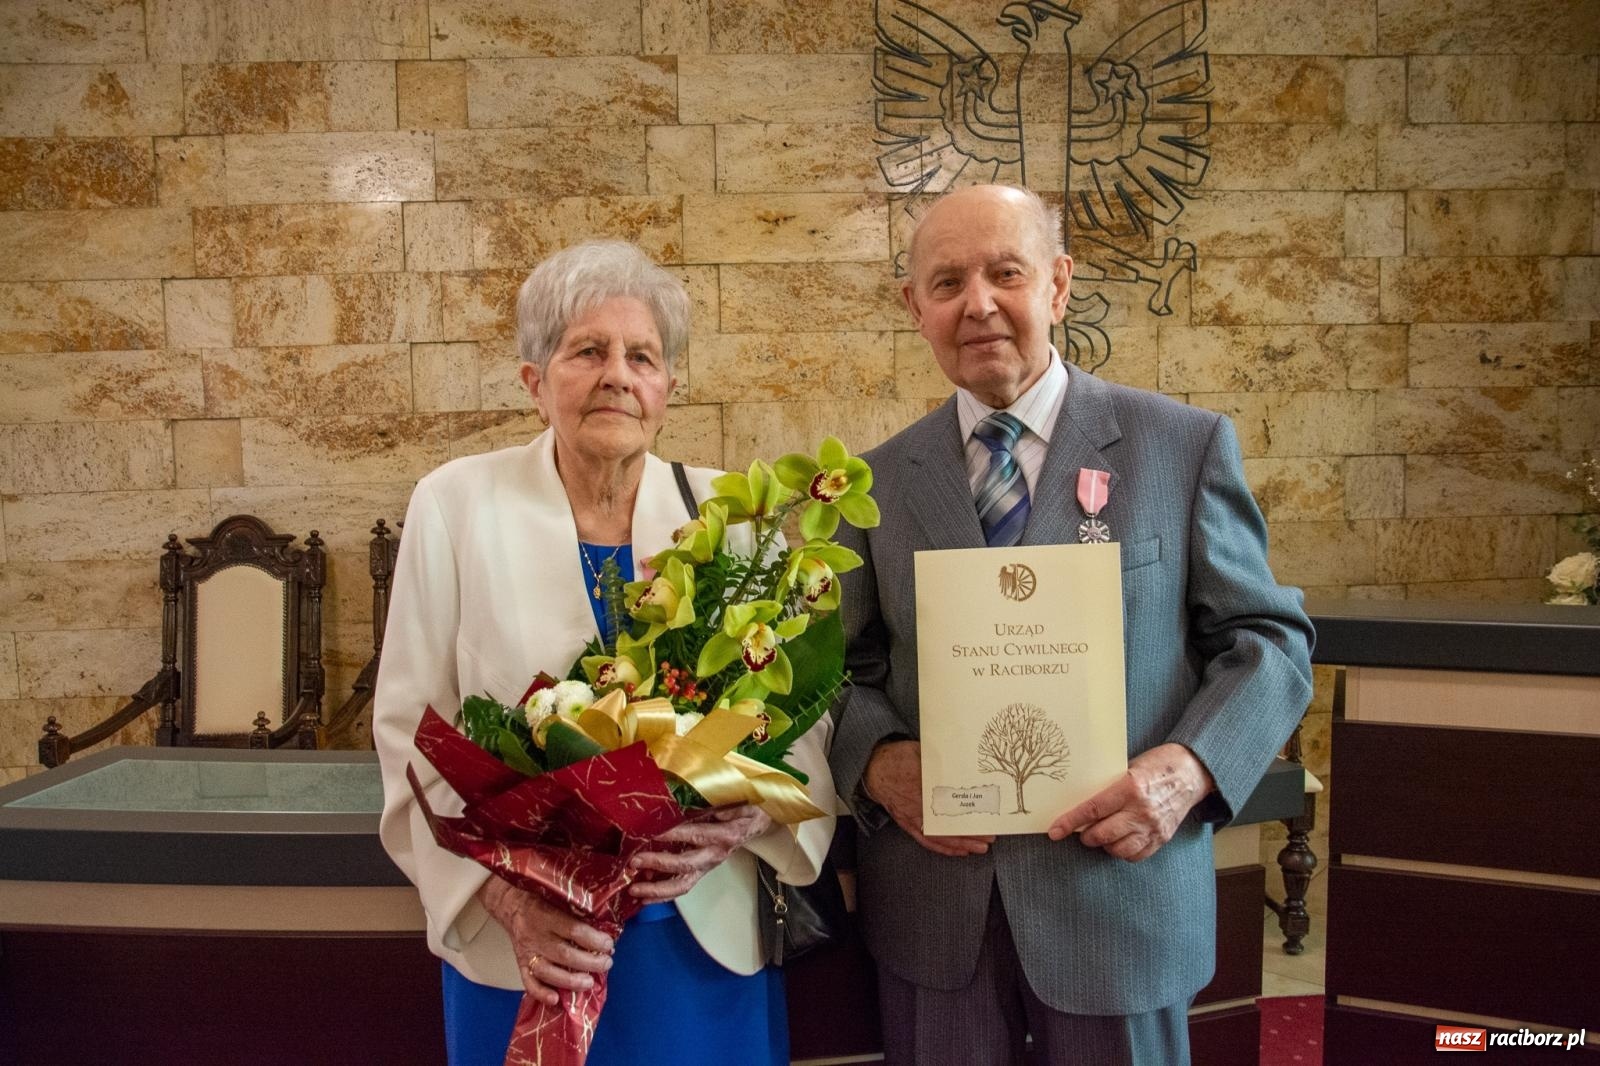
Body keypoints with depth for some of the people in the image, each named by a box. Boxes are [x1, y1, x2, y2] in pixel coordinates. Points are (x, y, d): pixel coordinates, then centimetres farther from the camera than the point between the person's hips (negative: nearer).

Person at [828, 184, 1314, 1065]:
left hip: (1119, 888, -1)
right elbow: (849, 666, 9)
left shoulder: (1184, 447, -2)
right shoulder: (878, 481, 5)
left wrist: (1191, 767, -17)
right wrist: (878, 760, -11)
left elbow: (1269, 638, 0)